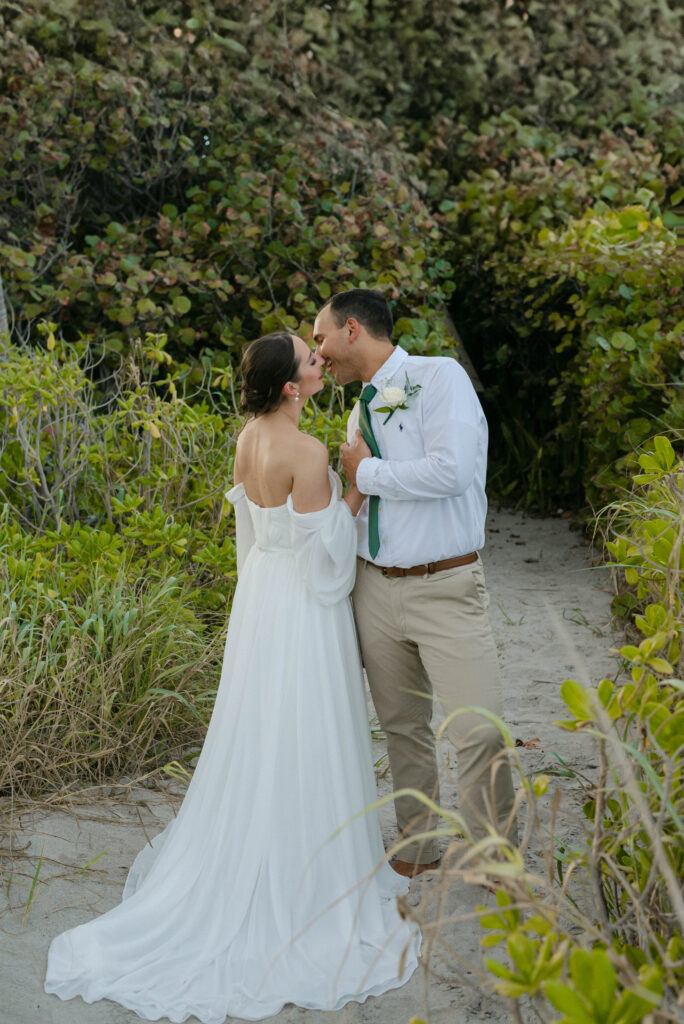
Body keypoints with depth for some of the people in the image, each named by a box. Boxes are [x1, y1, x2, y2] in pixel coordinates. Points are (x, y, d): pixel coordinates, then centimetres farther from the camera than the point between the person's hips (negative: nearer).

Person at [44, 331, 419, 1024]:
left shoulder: (249, 437, 2)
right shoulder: (306, 453, -23)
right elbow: (322, 546, -20)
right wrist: (355, 491, -7)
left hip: (260, 596, 8)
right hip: (304, 609, -8)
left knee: (256, 739, 19)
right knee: (300, 744, 4)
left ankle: (239, 872, 32)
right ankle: (301, 882, 17)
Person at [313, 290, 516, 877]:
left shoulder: (440, 376, -9)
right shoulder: (362, 409, 13)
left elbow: (452, 470, -23)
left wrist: (365, 471, -11)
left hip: (446, 587, -6)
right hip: (376, 586, 7)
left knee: (478, 732, -8)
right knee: (402, 726, 13)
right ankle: (418, 848, 28)